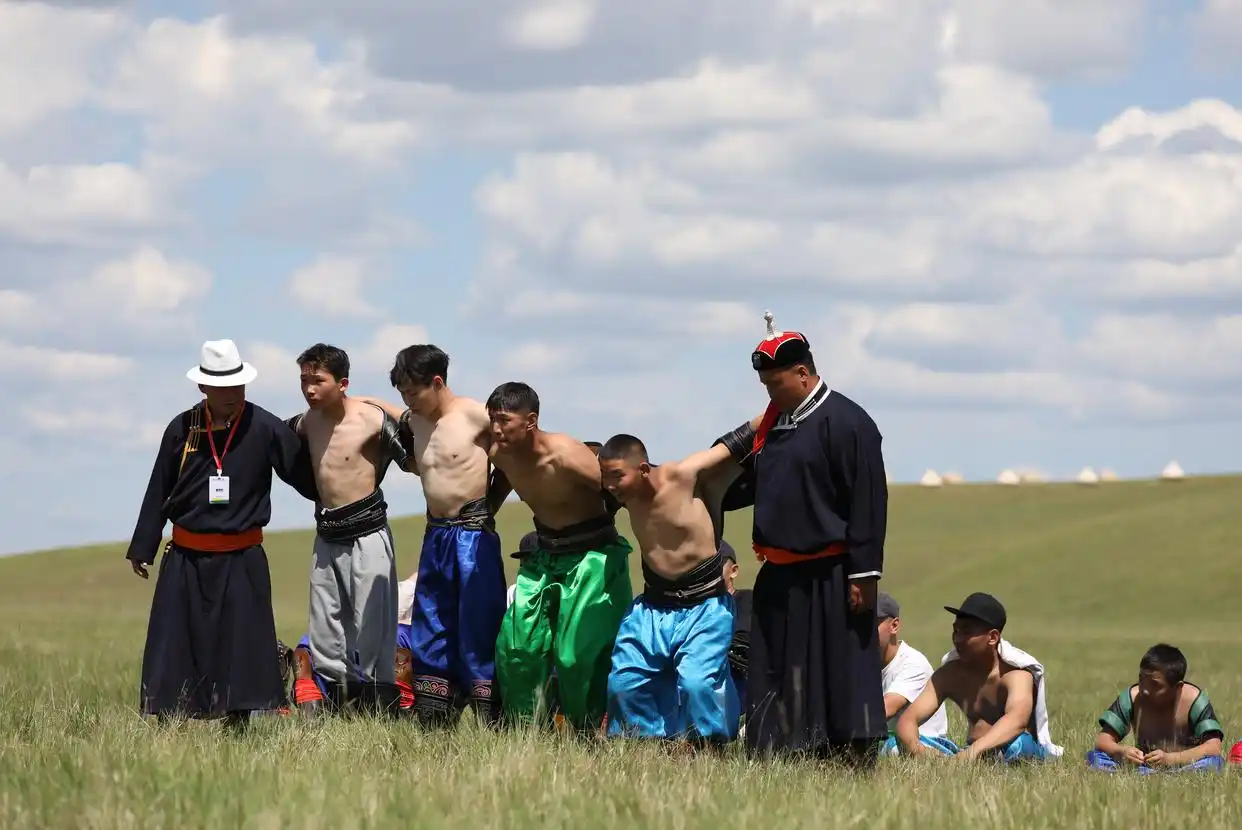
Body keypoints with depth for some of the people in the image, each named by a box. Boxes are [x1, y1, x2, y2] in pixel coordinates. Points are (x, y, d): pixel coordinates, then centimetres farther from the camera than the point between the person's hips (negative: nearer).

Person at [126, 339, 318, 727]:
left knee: (240, 648, 0)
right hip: (185, 560, 1)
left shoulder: (266, 429, -6)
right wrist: (142, 548, 10)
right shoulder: (182, 429, -1)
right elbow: (158, 492, 7)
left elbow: (306, 478, 3)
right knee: (174, 649, 0)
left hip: (242, 562, -1)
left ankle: (238, 720, 8)